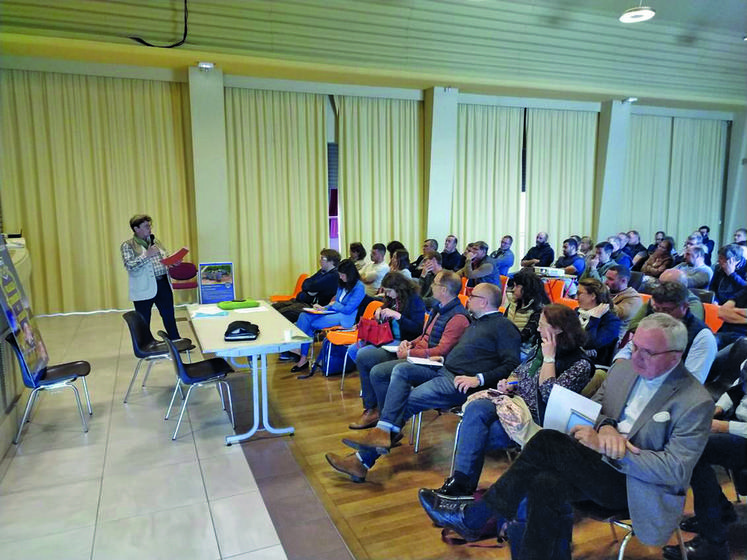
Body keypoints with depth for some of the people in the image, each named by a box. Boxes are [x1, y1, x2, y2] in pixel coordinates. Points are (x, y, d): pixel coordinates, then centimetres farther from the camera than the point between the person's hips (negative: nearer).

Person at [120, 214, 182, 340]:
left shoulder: (155, 241, 13)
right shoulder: (128, 246, -4)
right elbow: (129, 265, -17)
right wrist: (147, 255, -22)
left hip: (163, 284, 5)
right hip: (143, 289, -5)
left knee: (169, 316, 14)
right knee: (143, 323, 6)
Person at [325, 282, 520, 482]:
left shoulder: (503, 326, -2)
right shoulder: (476, 322, 26)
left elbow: (512, 365, -13)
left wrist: (479, 379, -21)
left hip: (461, 382, -9)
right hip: (444, 371, 9)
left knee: (406, 401, -16)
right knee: (401, 369, -12)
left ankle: (363, 460, -13)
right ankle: (384, 431, -21)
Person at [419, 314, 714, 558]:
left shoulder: (697, 403, -14)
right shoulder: (624, 368, 5)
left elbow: (676, 470, -19)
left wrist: (604, 447, -24)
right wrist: (606, 426, -14)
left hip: (633, 486, -6)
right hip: (602, 464, 6)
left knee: (547, 443, -26)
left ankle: (473, 516, -12)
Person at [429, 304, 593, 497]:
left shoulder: (580, 364, -10)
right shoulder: (540, 348, 12)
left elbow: (549, 395, -22)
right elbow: (519, 371, 25)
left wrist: (549, 358, -17)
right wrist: (508, 383, 3)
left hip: (537, 419, -6)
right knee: (477, 408, -26)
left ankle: (461, 483, -10)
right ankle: (460, 482, -28)